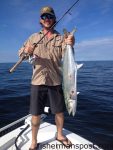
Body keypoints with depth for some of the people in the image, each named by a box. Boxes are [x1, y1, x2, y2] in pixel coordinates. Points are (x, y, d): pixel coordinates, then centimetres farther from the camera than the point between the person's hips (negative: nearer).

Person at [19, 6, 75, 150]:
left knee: (59, 112, 12)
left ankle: (59, 135, 37)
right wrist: (26, 51, -18)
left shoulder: (61, 38, 7)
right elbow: (21, 53, 7)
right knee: (36, 114, 4)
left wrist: (70, 45, -27)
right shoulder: (34, 37, 11)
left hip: (56, 81, 0)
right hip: (38, 81, 0)